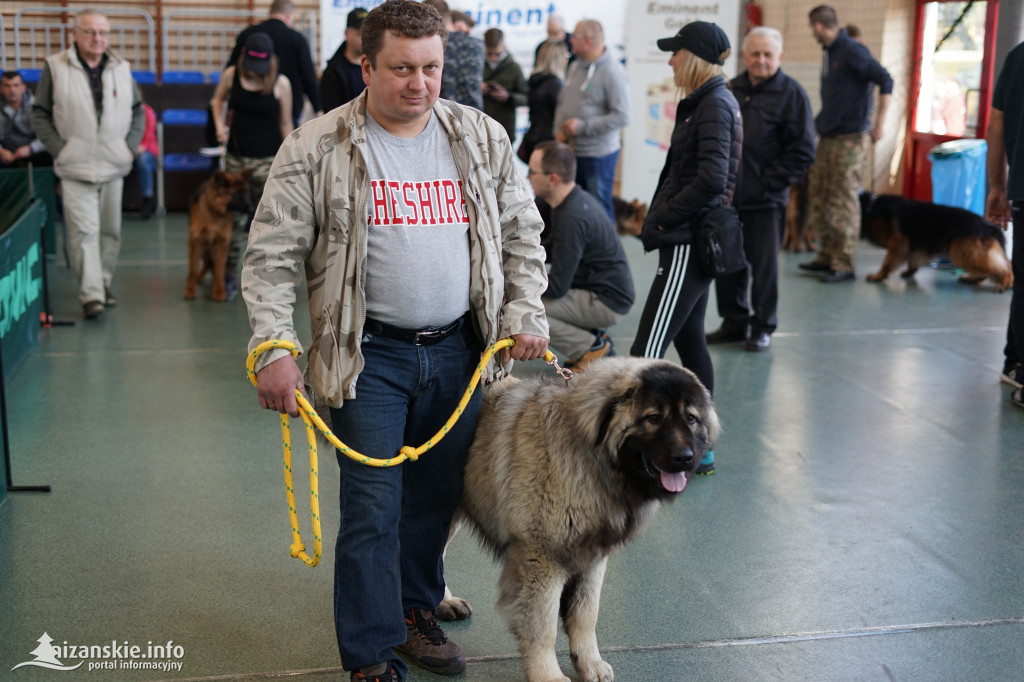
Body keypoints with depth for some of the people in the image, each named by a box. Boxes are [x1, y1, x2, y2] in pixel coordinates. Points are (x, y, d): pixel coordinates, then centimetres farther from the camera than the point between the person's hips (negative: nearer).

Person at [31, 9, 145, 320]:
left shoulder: (121, 68, 8)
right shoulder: (55, 67, -2)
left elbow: (138, 111, 17)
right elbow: (40, 115, 1)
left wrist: (130, 146, 4)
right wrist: (59, 150, -8)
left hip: (113, 166, 4)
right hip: (75, 167, -4)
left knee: (110, 230, 10)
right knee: (83, 230, -11)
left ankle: (104, 283, 25)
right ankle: (91, 294, -12)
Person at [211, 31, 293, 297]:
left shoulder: (280, 84, -8)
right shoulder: (231, 76, -2)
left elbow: (286, 125, 0)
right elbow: (218, 99, 19)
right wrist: (219, 124, 1)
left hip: (268, 158, -2)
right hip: (236, 155, 2)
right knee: (234, 217, 6)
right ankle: (229, 275, 18)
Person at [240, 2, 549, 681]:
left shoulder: (483, 138, 5)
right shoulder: (317, 148, -6)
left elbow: (523, 235, 12)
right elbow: (272, 257, -5)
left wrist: (525, 315, 2)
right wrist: (275, 348, -13)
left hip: (458, 348, 4)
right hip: (370, 354, -3)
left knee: (437, 496, 15)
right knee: (373, 509, -2)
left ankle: (416, 611, 37)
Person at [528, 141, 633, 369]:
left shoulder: (572, 218, -26)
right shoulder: (576, 199, 4)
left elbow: (557, 287, -24)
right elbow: (553, 250, 19)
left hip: (607, 302, -10)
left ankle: (592, 348, -5)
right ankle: (593, 335, 12)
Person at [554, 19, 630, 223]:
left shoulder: (612, 71, -13)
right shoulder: (575, 67, 11)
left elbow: (622, 116, -19)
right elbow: (562, 102, 20)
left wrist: (582, 126, -19)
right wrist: (559, 131, 2)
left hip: (598, 154, -8)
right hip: (570, 151, 8)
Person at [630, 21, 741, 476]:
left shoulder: (714, 105, -14)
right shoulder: (710, 101, 16)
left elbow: (711, 179, -24)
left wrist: (661, 219, -15)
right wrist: (661, 216, 9)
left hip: (688, 243, -11)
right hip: (693, 239, 11)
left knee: (648, 351, -11)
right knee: (689, 340, 16)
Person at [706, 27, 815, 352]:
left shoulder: (791, 93, -4)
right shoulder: (730, 90, 10)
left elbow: (802, 152, -7)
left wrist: (770, 180, -11)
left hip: (765, 200, -5)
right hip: (727, 195, 5)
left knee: (764, 266, 3)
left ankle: (763, 327, 17)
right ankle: (734, 322, 25)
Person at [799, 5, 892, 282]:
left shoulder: (852, 51, -13)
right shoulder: (828, 52, 13)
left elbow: (885, 81, -16)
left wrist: (879, 123, -18)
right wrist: (817, 123, 24)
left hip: (850, 138, -9)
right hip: (828, 136, 9)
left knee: (844, 200, -6)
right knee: (818, 196, 11)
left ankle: (843, 266, -1)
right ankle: (826, 256, 21)